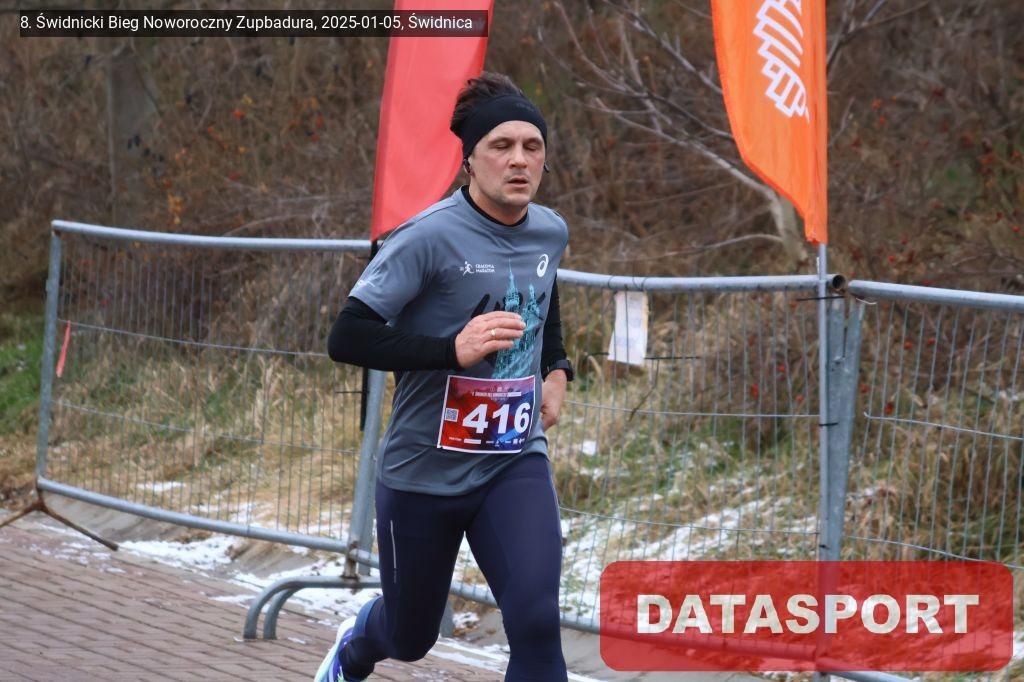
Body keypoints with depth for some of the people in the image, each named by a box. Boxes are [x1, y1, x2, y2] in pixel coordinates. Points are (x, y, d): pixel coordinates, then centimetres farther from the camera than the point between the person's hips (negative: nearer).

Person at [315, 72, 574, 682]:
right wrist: (452, 348, -33)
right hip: (425, 468, -3)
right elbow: (346, 339, -23)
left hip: (516, 462, 3)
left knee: (535, 623, -20)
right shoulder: (431, 237, -18)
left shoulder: (550, 232, 2)